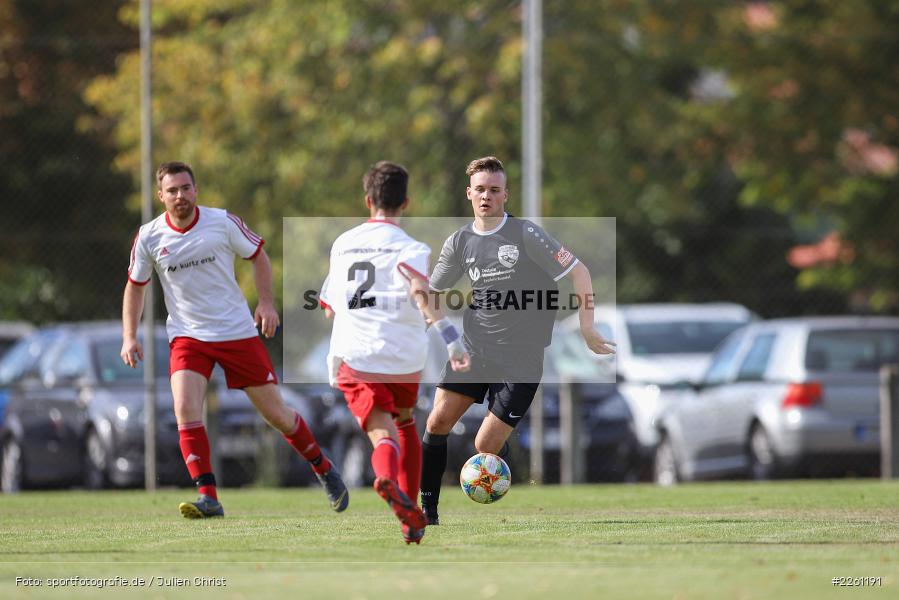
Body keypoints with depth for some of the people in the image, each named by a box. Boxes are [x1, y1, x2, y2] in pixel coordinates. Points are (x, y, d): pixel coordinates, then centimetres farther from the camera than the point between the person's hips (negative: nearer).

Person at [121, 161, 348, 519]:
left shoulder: (223, 222, -8)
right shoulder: (149, 238, -5)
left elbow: (257, 256, 7)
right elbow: (135, 286, 9)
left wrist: (266, 303, -5)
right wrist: (129, 337, 0)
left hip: (237, 331, -1)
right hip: (187, 337, 1)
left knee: (276, 414, 4)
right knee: (185, 409, -23)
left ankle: (324, 470, 29)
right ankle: (208, 498, -21)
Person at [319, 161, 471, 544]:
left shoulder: (342, 245, 15)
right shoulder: (410, 248, 0)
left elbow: (330, 308, 26)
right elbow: (420, 292, -22)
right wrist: (451, 338, -26)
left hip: (354, 358, 1)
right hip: (404, 358, -1)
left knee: (383, 436, -10)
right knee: (405, 423, 25)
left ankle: (387, 478, -47)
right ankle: (413, 519, 24)